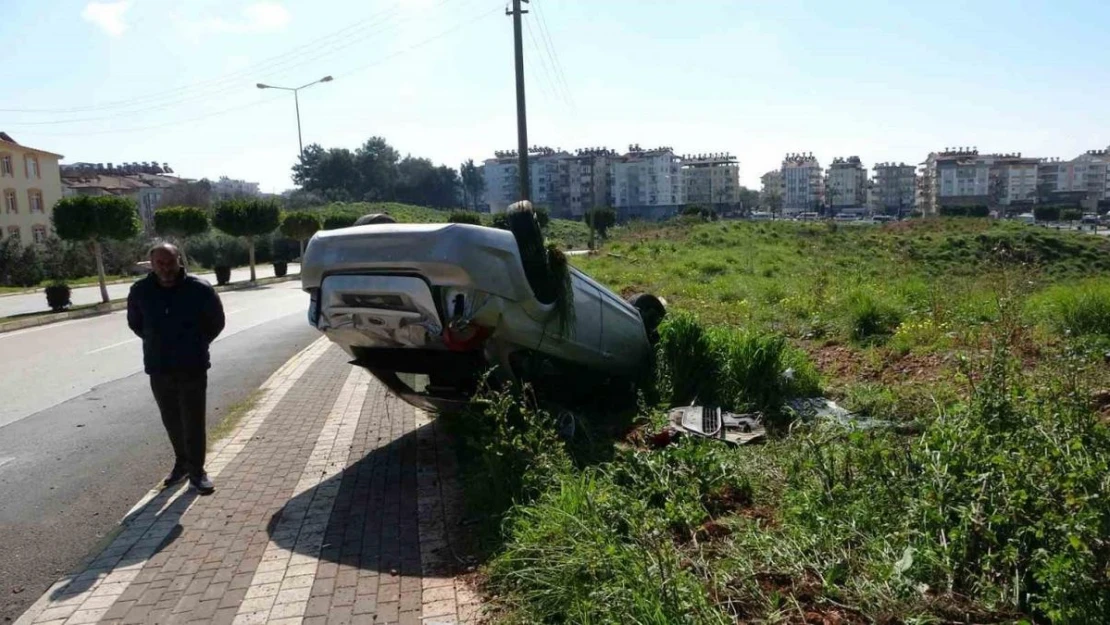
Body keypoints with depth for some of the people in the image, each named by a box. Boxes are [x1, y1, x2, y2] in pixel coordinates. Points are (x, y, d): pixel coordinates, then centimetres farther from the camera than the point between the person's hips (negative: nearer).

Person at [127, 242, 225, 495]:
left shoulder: (200, 289, -13)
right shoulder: (140, 291, -6)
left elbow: (216, 322, 2)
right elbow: (135, 323, 15)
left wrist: (196, 344, 3)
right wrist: (157, 343, 10)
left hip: (193, 367, -3)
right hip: (158, 368, 3)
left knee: (193, 422, 0)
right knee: (172, 421, 14)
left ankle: (197, 471, 12)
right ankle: (182, 462, 33)